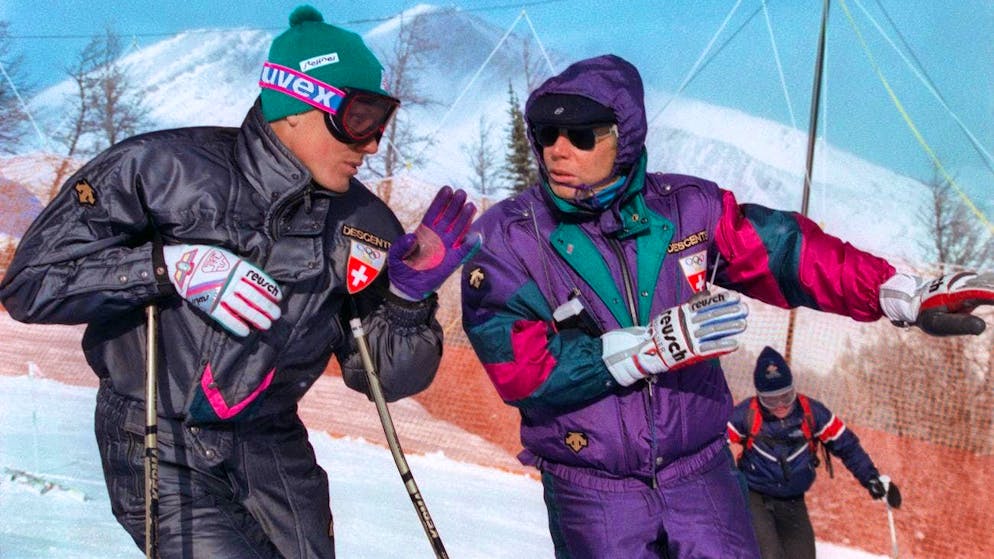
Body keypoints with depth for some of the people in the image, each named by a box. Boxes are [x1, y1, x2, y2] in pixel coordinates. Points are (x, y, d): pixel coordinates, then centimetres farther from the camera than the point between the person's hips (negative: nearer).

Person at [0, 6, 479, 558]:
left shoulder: (364, 227, -2)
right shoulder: (163, 169, -14)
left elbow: (383, 378, 4)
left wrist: (410, 300, -15)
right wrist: (171, 265, -23)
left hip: (272, 447, 5)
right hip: (162, 449, -4)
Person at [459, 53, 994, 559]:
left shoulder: (687, 209, -4)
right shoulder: (505, 238, -11)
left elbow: (791, 252, 1)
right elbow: (523, 370, -20)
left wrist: (909, 294, -4)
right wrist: (657, 343, -27)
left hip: (699, 473, 2)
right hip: (590, 492, -2)